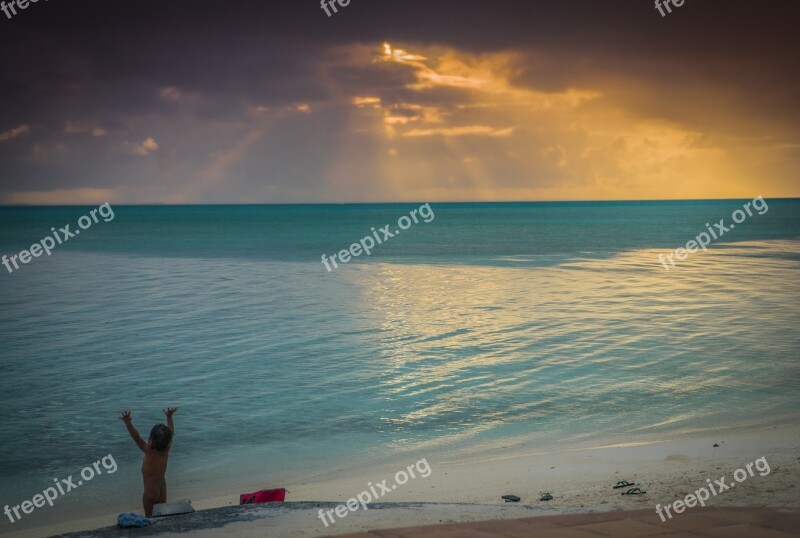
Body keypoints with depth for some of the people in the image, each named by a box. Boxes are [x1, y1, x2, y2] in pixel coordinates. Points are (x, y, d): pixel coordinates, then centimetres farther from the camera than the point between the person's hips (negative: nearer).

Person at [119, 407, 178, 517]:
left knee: (150, 518, 6)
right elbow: (171, 431, 7)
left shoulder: (150, 452, -22)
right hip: (163, 491, 6)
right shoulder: (166, 450, -7)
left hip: (150, 491, -6)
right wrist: (169, 417, 19)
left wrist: (128, 423, -41)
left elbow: (137, 438, -34)